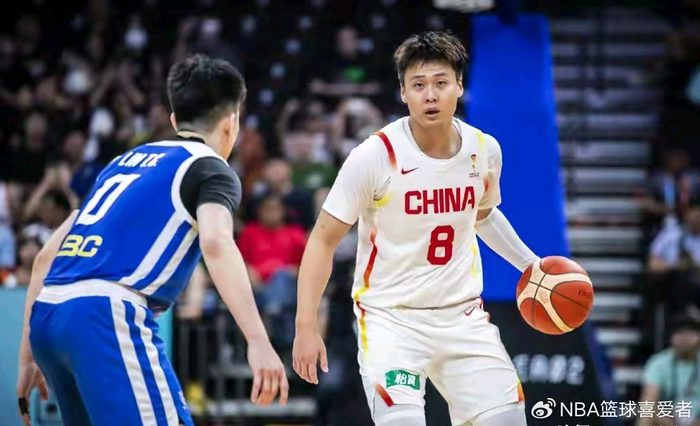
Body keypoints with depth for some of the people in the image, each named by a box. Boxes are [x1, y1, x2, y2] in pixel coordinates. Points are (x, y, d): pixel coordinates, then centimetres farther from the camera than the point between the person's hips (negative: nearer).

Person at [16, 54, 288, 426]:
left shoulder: (125, 161, 29)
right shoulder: (209, 167, 8)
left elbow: (46, 257, 27)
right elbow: (216, 243, -14)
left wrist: (29, 357, 31)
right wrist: (258, 342, -24)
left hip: (45, 313, 8)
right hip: (107, 315, -8)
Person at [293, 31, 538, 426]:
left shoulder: (485, 150, -1)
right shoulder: (376, 156, -16)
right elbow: (324, 241, -9)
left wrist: (529, 262, 15)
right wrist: (306, 327, -14)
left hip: (462, 316, 5)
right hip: (391, 318, -5)